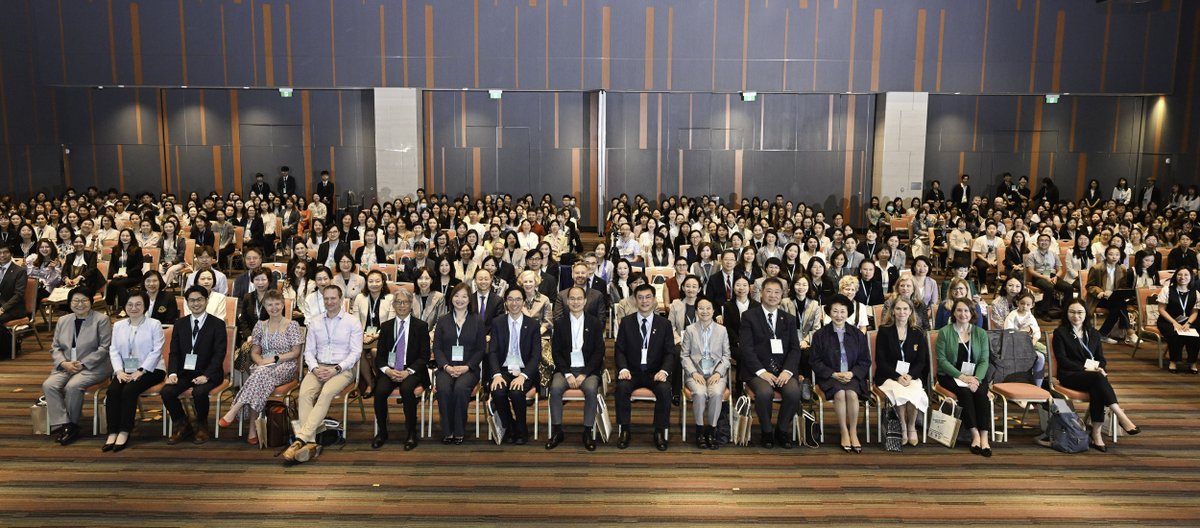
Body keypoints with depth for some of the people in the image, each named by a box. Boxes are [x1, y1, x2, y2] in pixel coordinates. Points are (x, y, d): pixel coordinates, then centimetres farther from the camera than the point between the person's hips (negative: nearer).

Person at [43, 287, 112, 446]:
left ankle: (71, 425, -11)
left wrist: (82, 364, -14)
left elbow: (104, 348, -7)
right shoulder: (62, 321, 17)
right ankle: (61, 425, -19)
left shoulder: (101, 320, -1)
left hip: (93, 367, -5)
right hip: (66, 366, 6)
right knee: (48, 385, -21)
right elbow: (55, 347, 15)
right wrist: (64, 363, -5)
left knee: (72, 386, -30)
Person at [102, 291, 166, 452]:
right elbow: (114, 351, 8)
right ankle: (112, 433, -21)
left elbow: (156, 351, -8)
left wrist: (140, 371, -17)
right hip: (125, 370, 4)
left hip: (149, 369, -4)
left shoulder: (154, 325, 0)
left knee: (129, 390, -28)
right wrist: (119, 371, -9)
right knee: (112, 390, -24)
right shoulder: (118, 326, 15)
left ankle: (124, 432, -20)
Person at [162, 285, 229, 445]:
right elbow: (174, 352, 8)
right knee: (166, 392, -22)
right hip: (184, 372, 4)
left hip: (208, 373, -4)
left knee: (199, 392, -32)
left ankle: (201, 425, -2)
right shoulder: (180, 324, 11)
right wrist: (173, 373, -11)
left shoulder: (217, 324, -2)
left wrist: (206, 375, -22)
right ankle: (184, 425, 2)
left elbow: (219, 354, -9)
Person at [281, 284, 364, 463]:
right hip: (319, 367, 4)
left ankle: (301, 438, -38)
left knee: (326, 393, -33)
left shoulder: (352, 322, 2)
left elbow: (356, 352, -4)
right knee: (304, 393, -27)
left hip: (343, 368, -3)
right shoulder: (315, 323, 15)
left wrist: (336, 369, -16)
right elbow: (309, 351, 13)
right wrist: (315, 368, -8)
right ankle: (309, 442, -34)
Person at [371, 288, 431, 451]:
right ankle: (382, 432, -8)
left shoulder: (421, 326, 5)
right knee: (380, 391, -28)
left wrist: (408, 372, -15)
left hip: (412, 371, -2)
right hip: (389, 370, 2)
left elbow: (424, 356, 0)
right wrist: (387, 370, -13)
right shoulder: (386, 326, 12)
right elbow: (379, 356, 8)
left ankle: (412, 432, -18)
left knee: (406, 389, -34)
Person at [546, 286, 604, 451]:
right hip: (565, 369, 1)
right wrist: (568, 374, -11)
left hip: (588, 369, -1)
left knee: (591, 389, -32)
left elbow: (599, 352, 1)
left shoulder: (595, 323, 5)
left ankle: (588, 432, -18)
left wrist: (584, 374, -11)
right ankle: (557, 431, -16)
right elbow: (556, 352, 3)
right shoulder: (559, 323, 7)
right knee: (555, 388, -29)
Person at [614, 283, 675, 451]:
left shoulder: (664, 323, 5)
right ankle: (624, 431, -15)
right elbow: (619, 350, 3)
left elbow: (670, 352, 2)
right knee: (622, 387, -31)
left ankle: (660, 432, -14)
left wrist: (664, 371, -17)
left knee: (665, 390, -31)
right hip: (632, 371, 0)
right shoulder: (626, 322, 6)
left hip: (655, 372, 0)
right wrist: (623, 369, -17)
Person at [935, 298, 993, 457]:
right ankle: (975, 434, -24)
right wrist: (962, 376, -18)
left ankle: (984, 436, -29)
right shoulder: (945, 332, -1)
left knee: (981, 393, -28)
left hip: (975, 376, 2)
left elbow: (984, 361, 1)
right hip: (950, 375, -2)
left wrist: (976, 378, -17)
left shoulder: (981, 333, 8)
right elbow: (941, 360, -8)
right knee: (965, 393, -31)